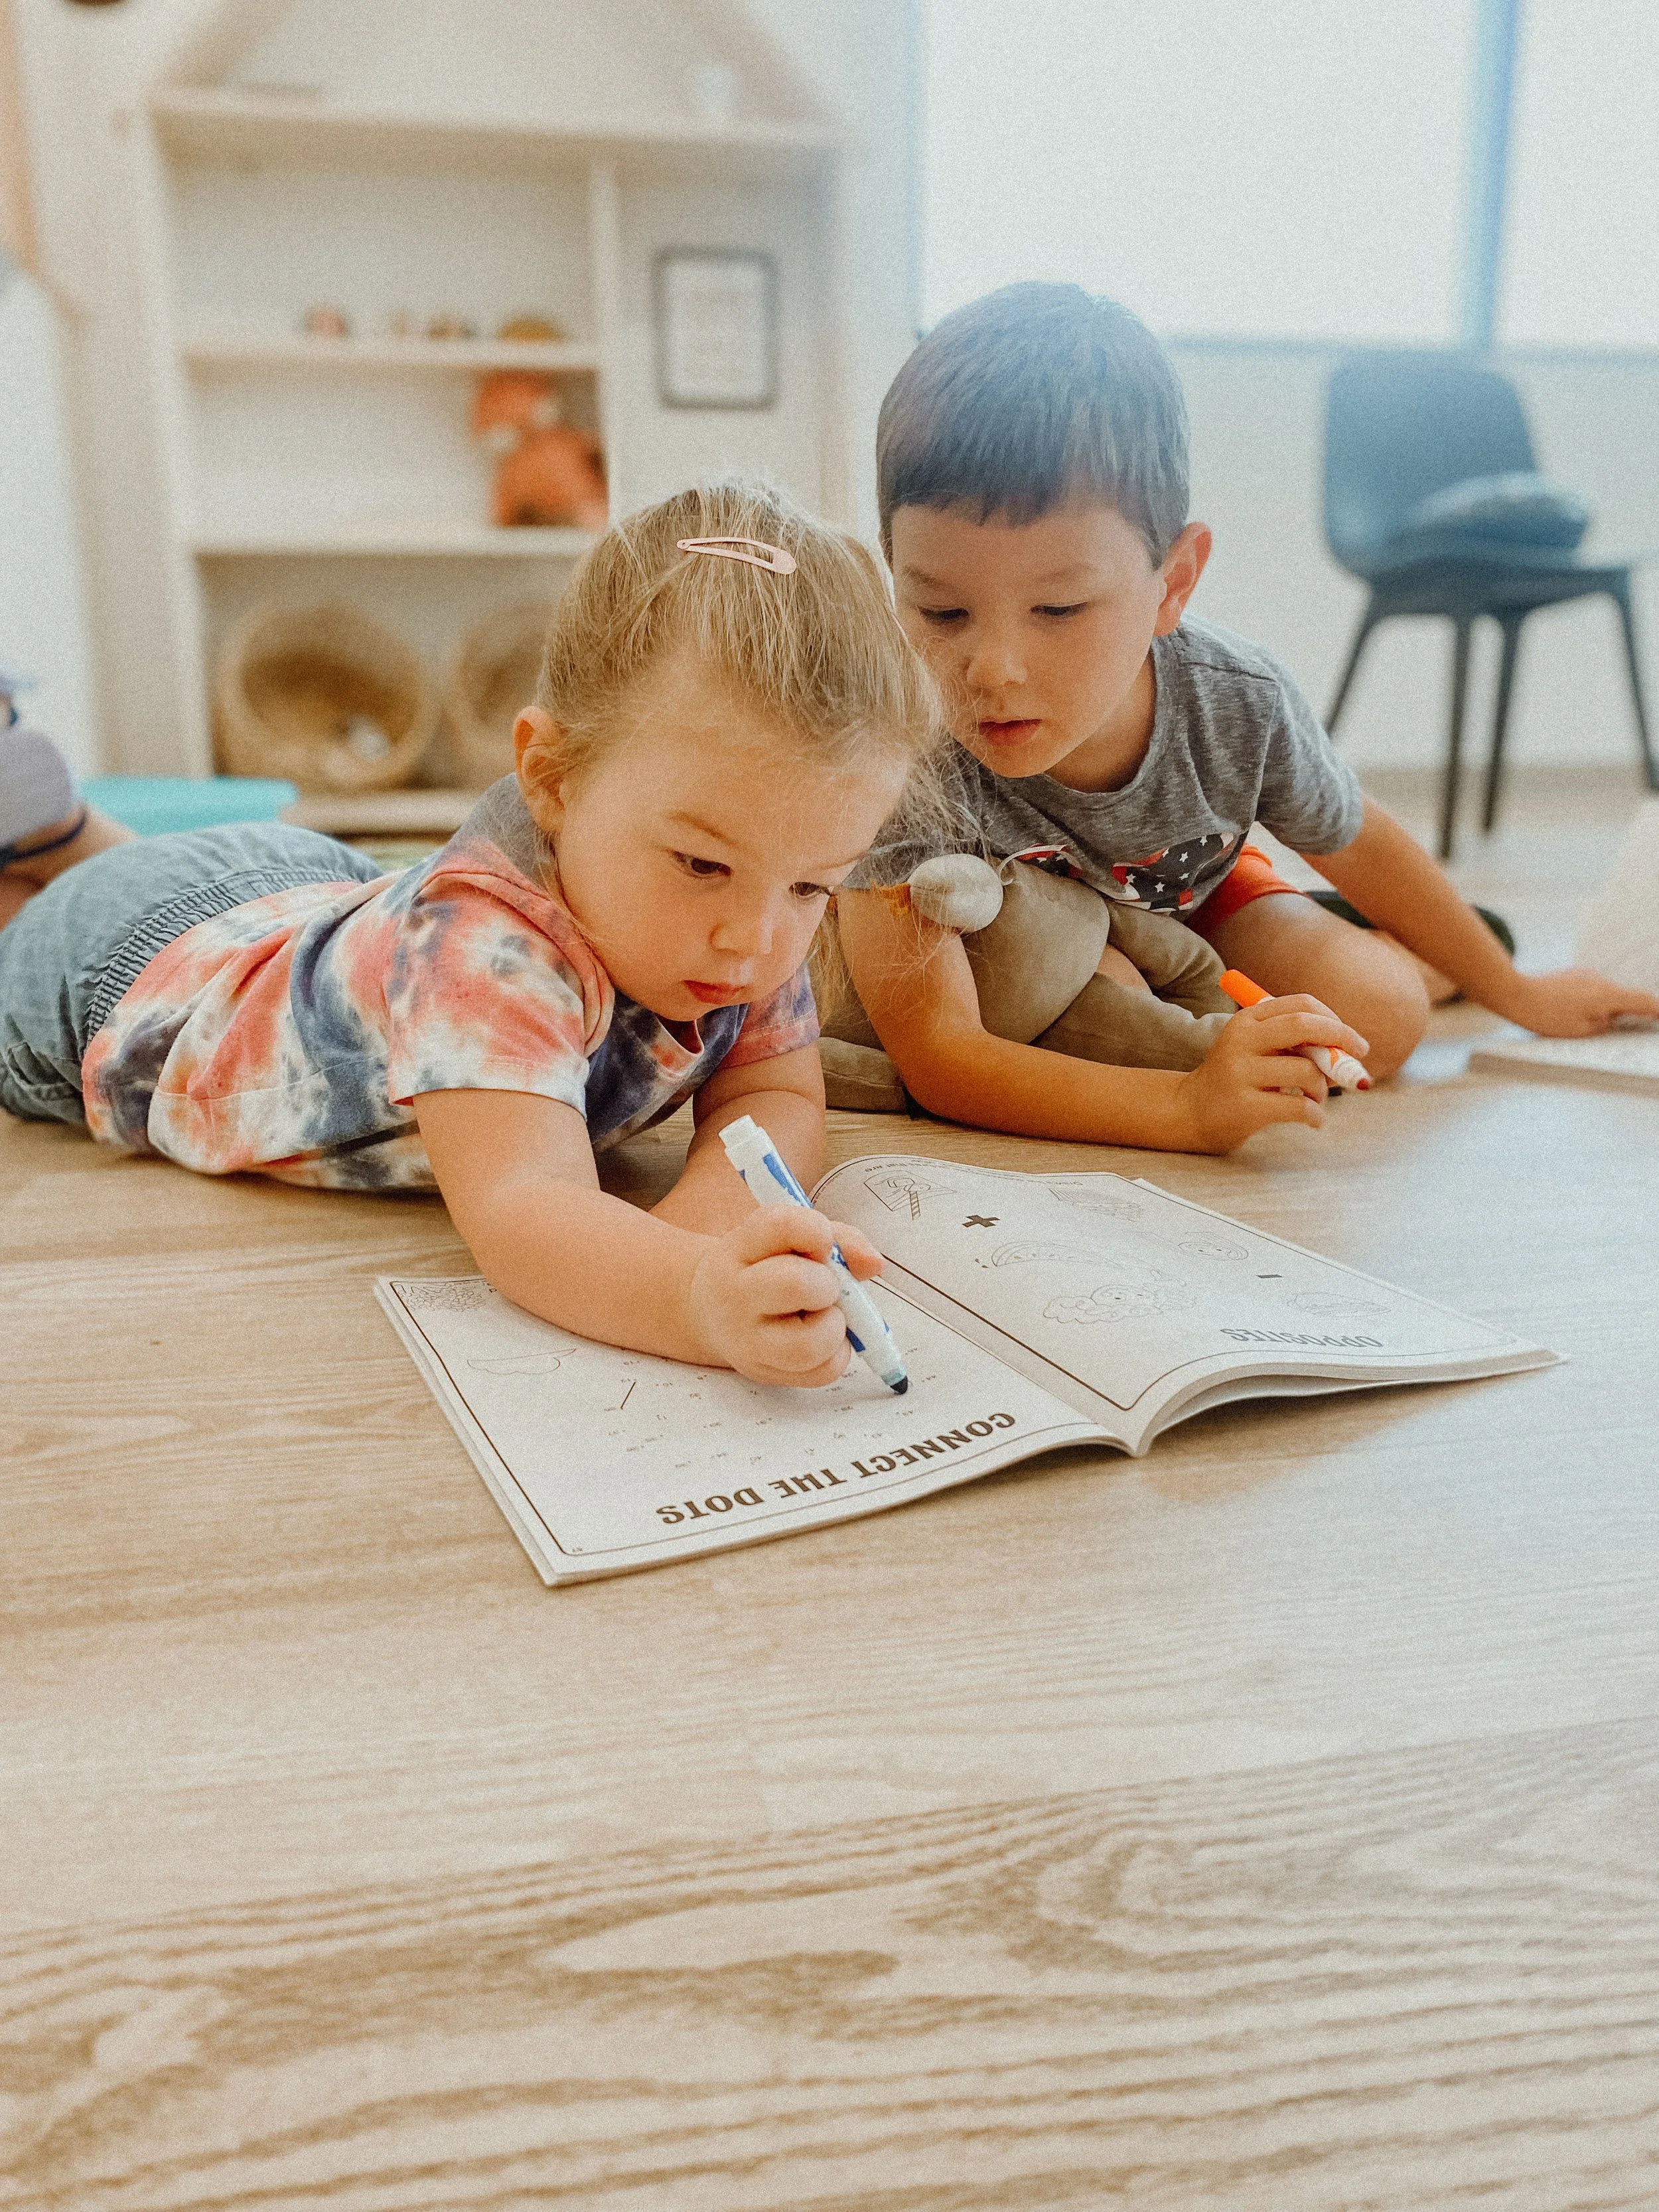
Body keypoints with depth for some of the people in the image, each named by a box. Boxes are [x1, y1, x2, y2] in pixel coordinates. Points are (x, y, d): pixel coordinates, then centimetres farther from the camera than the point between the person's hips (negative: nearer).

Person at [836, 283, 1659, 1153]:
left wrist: (1517, 993, 9)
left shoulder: (1238, 706, -28)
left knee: (1381, 1016, -12)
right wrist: (1188, 1107, -54)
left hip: (1186, 890, 3)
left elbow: (1355, 843, -5)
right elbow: (935, 1055, -42)